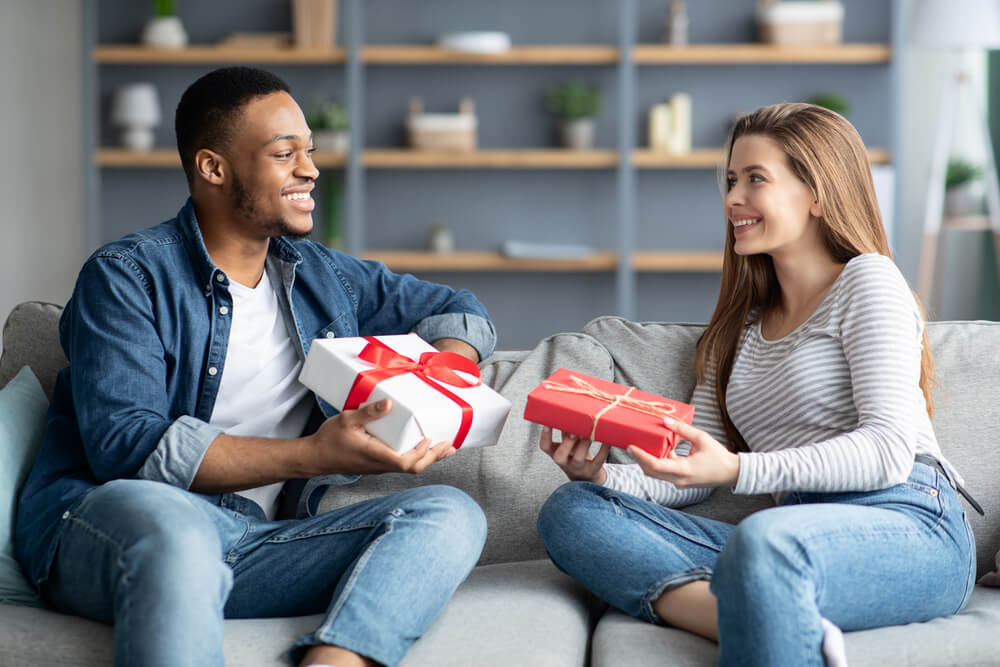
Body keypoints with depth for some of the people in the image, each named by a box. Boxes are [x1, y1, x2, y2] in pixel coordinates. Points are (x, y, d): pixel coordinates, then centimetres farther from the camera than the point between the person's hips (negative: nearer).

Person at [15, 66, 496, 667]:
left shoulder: (325, 277, 20)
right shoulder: (126, 277, 1)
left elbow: (455, 310, 32)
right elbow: (126, 444, -13)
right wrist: (312, 455, -20)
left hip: (257, 546, 5)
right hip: (104, 524, -5)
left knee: (452, 515, -18)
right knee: (173, 523, -41)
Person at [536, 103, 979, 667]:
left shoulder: (867, 281, 5)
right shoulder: (738, 326, 27)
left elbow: (888, 451, -8)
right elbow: (696, 473, 19)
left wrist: (736, 471, -19)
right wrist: (600, 476, -2)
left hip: (907, 525, -7)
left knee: (762, 541, -42)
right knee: (570, 512, -12)